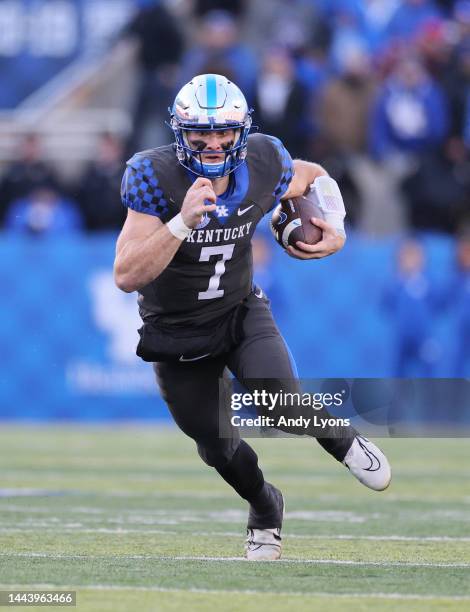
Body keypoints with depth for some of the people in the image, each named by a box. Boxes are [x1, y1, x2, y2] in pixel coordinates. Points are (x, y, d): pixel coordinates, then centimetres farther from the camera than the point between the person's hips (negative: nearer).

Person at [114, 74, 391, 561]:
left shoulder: (263, 166, -16)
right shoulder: (155, 178, -27)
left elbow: (312, 177, 10)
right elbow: (126, 276, -33)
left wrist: (335, 229, -8)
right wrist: (182, 222, -45)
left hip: (241, 312, 1)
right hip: (177, 334, -1)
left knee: (280, 401, -24)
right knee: (218, 447, 6)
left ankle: (342, 442, 9)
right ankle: (264, 509, 38)